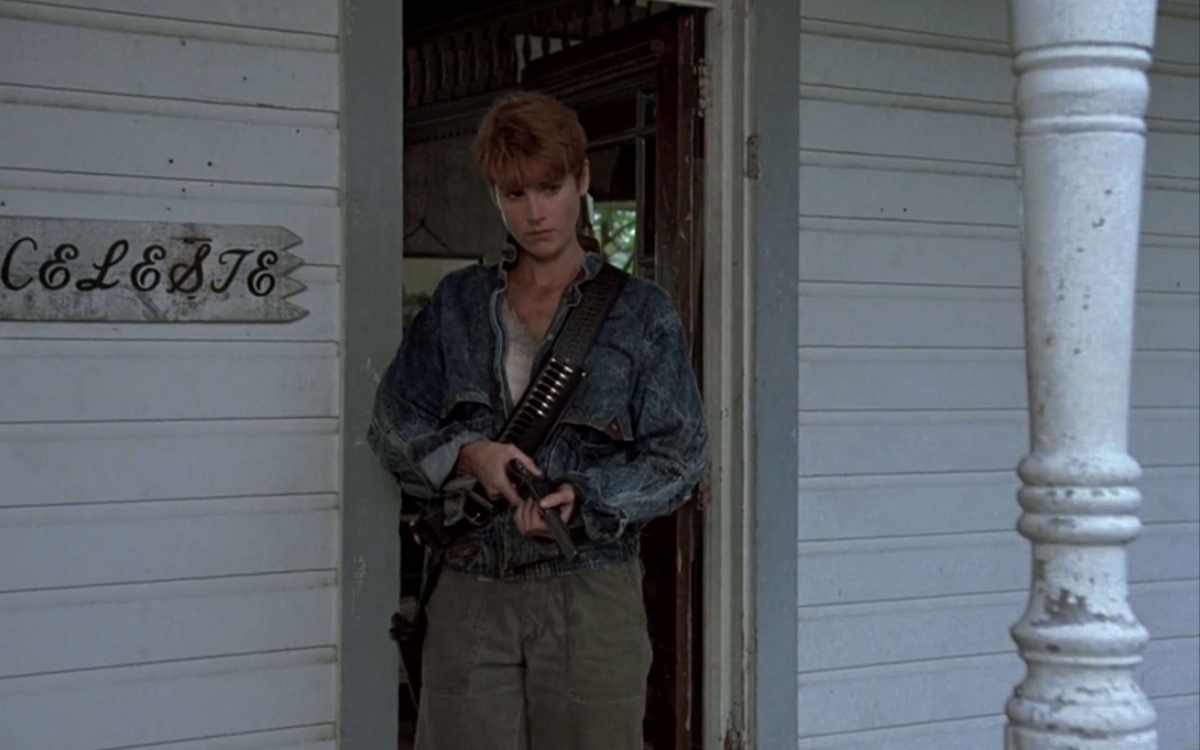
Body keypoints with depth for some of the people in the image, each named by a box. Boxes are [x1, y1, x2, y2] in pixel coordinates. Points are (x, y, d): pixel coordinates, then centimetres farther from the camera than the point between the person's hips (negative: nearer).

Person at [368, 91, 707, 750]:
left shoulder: (640, 313, 4)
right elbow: (391, 422, 10)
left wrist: (584, 498, -16)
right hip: (470, 591, 2)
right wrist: (466, 452, -10)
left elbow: (679, 457, 0)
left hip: (589, 593, -1)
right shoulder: (457, 303, 12)